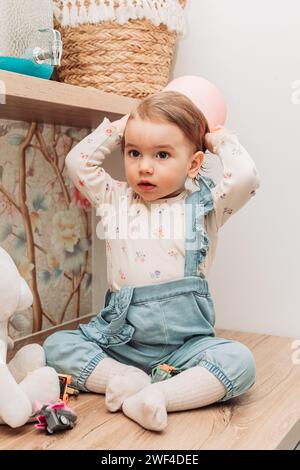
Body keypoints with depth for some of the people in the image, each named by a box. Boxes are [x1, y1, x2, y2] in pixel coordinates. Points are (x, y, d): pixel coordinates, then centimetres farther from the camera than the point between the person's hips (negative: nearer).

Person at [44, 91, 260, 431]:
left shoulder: (204, 206, 1)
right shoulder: (114, 199, 9)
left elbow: (245, 177, -15)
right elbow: (77, 160, 5)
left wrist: (219, 138, 2)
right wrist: (120, 126, 7)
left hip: (185, 343, -2)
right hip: (118, 338, 3)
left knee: (239, 361, -27)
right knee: (55, 345, -13)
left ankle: (156, 396, -33)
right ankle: (124, 378, -24)